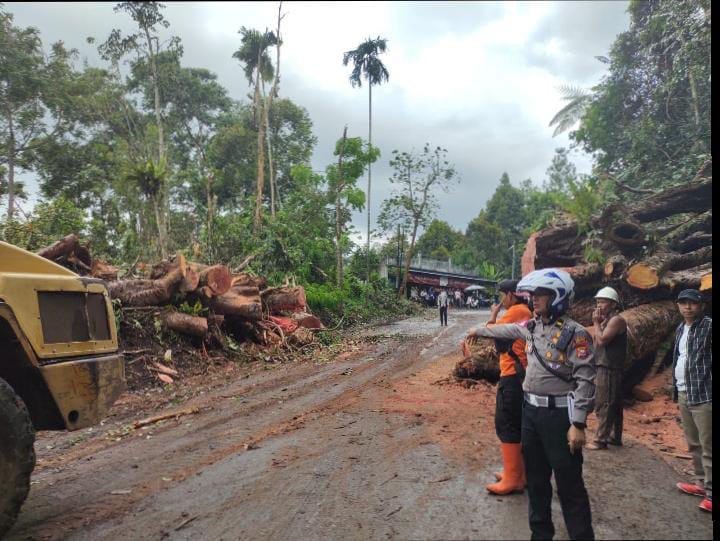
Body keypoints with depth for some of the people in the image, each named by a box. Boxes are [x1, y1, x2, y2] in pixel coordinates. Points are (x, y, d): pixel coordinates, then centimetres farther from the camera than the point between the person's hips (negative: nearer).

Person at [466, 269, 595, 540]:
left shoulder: (575, 334, -16)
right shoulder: (533, 327, 6)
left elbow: (585, 381, -18)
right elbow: (508, 329, 27)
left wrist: (578, 424, -21)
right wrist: (481, 330, 41)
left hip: (559, 414, -7)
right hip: (530, 410, 8)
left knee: (569, 484, 1)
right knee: (535, 477, 18)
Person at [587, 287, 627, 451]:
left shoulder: (616, 320, -13)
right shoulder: (607, 320, 18)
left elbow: (602, 340, -23)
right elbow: (596, 343, 15)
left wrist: (596, 323, -10)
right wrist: (598, 323, 7)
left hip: (609, 370, -10)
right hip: (605, 368, 10)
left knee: (603, 405, -9)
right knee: (613, 405, 16)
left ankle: (601, 440, -6)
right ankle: (615, 437, 24)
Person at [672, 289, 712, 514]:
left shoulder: (709, 326, -10)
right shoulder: (680, 329, 13)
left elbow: (706, 359, -16)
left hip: (703, 395, -8)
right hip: (683, 394, 8)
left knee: (708, 447, -3)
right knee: (693, 444, 17)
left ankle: (711, 493, 3)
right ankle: (701, 483, 29)